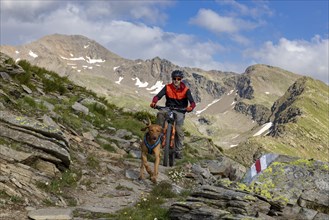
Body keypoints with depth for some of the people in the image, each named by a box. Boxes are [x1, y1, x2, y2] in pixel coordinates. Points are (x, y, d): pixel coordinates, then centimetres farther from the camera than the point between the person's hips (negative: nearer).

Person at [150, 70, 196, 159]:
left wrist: (191, 107, -40)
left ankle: (179, 151, -1)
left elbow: (192, 102, -16)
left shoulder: (185, 89, -8)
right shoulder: (167, 87, -3)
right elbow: (158, 96, -13)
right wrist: (154, 102, -35)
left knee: (178, 130, -18)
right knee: (160, 114, -34)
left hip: (179, 111, -1)